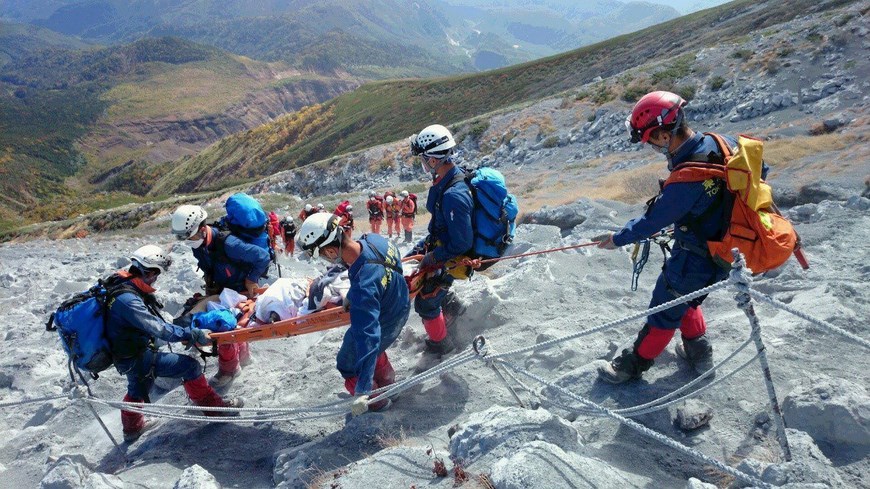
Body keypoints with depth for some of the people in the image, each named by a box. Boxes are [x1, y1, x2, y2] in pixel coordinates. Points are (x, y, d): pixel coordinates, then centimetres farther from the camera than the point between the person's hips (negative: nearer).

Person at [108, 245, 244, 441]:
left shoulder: (122, 284, -1)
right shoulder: (127, 300, -32)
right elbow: (157, 328, -34)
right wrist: (191, 335, -31)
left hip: (128, 353, 10)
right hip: (135, 358, -10)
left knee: (137, 390, 33)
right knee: (189, 366, -9)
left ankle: (132, 428, 56)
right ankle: (213, 406, 5)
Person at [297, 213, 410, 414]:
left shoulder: (363, 288, -46)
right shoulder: (373, 239, -23)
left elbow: (368, 336, -42)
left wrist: (362, 390, -38)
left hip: (385, 325, -8)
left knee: (348, 365, 18)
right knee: (373, 347, 36)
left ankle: (377, 403, 39)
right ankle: (388, 384, 58)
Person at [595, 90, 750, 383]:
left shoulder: (687, 179, -36)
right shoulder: (719, 142, -11)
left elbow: (655, 220, -23)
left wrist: (619, 239, -6)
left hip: (696, 261, -8)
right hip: (723, 246, 8)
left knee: (665, 312, 10)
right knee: (686, 299, 29)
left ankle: (634, 364, 29)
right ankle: (698, 352, 45)